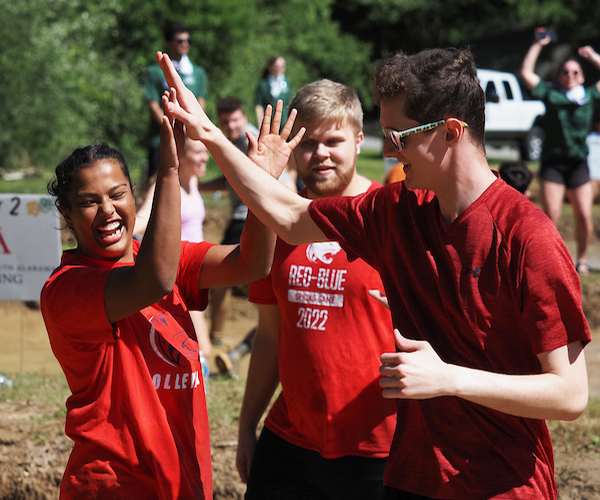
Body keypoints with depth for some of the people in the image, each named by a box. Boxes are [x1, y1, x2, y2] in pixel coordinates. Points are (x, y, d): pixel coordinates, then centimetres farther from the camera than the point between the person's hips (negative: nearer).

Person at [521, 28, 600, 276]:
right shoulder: (550, 95, 7)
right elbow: (526, 73, 6)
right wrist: (537, 46, 8)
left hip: (578, 163, 1)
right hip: (552, 162, -1)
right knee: (551, 216, -8)